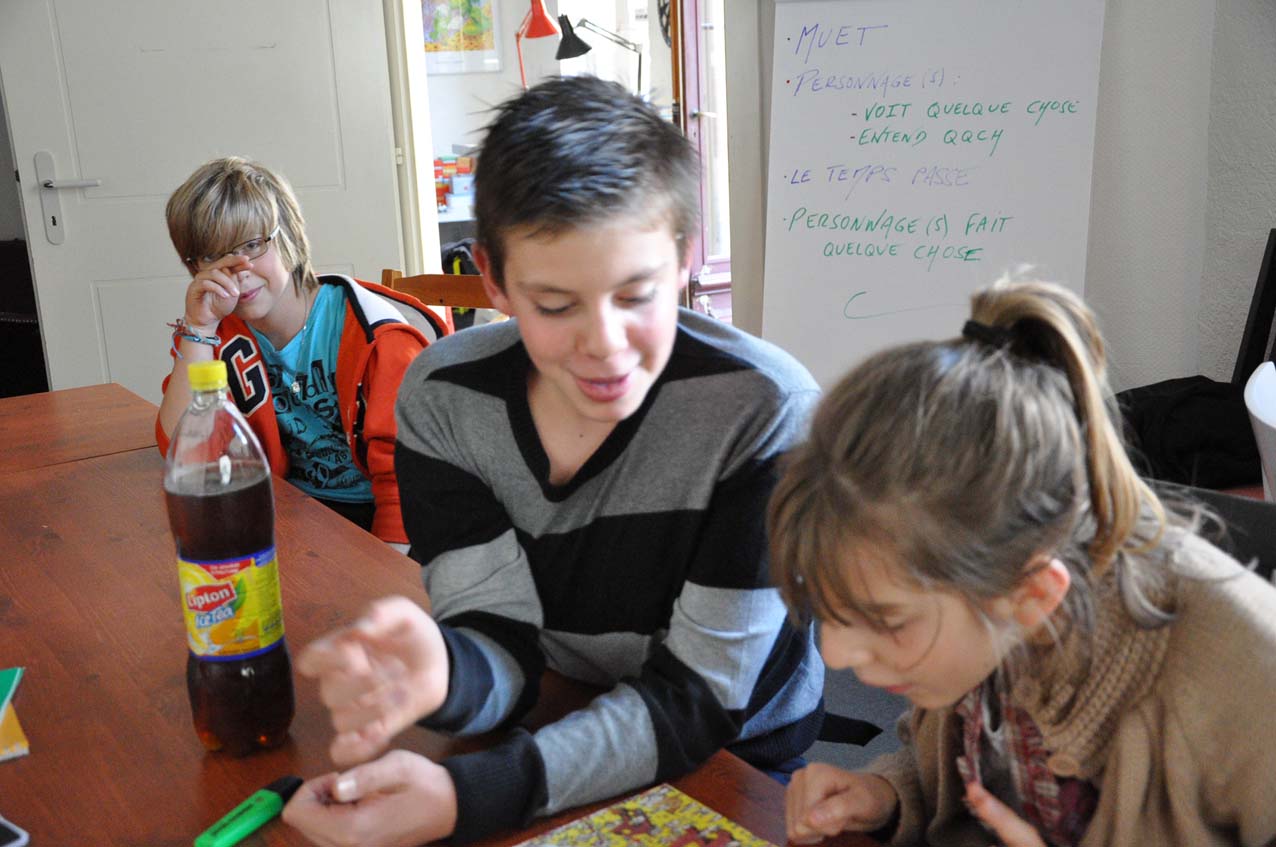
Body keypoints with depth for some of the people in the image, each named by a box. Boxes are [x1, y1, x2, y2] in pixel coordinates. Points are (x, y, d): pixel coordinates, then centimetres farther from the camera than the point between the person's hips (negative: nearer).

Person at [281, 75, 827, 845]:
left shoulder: (767, 412, -22)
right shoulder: (442, 398, -11)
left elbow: (697, 697, -20)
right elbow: (501, 641, -11)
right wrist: (440, 673, -35)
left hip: (733, 764, -3)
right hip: (554, 740, 3)